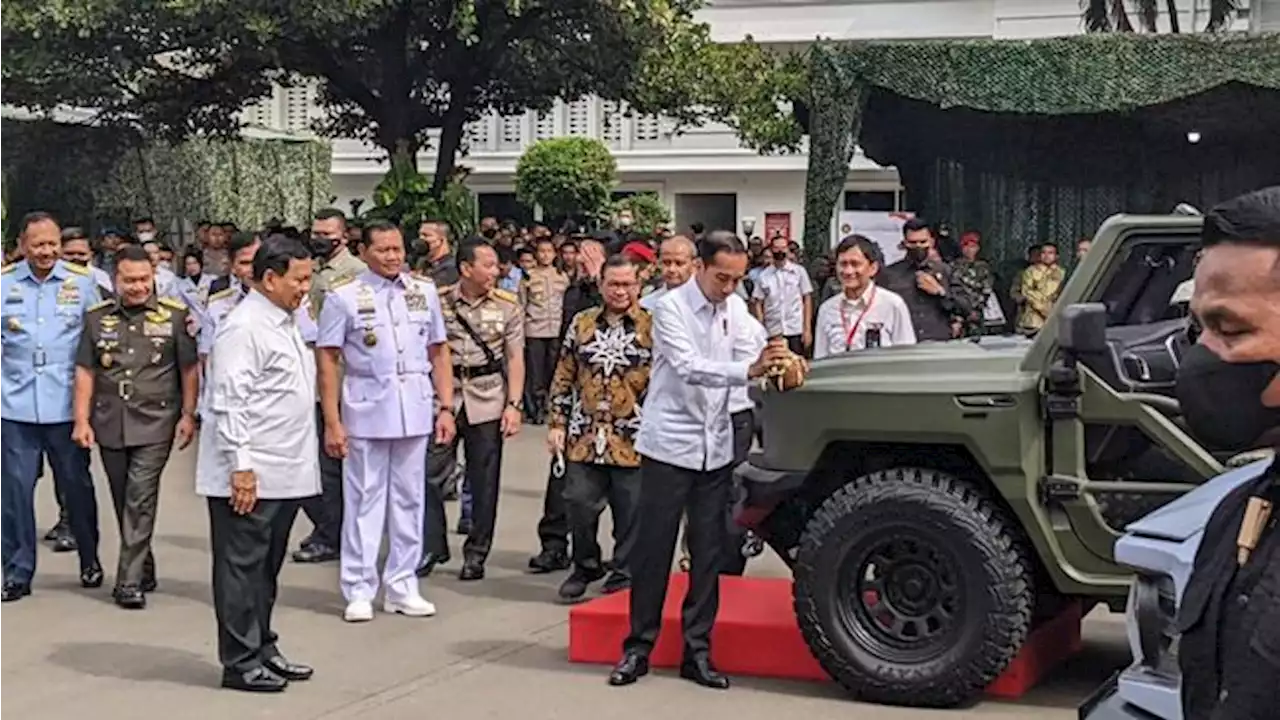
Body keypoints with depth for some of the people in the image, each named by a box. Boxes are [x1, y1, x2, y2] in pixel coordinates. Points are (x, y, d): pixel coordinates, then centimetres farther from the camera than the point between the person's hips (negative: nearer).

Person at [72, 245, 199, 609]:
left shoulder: (174, 315, -1)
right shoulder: (97, 317, 6)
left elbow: (190, 369, 2)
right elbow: (85, 372, 8)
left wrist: (188, 415, -3)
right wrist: (81, 420, 2)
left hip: (154, 422, -3)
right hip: (109, 423, 3)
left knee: (141, 500, -9)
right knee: (123, 502, 12)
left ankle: (130, 580, -6)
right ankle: (142, 566, 28)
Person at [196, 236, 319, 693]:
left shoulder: (285, 323, 16)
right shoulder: (244, 328, -15)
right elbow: (229, 402, -19)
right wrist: (241, 467, -21)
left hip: (285, 473, 10)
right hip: (251, 477, -10)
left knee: (267, 567, 18)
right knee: (242, 568, 0)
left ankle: (263, 650, 28)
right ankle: (240, 663, 6)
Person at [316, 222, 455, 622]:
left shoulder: (424, 292, 8)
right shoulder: (343, 297, -3)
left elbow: (438, 353, 12)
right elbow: (327, 360, -4)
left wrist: (446, 408, 6)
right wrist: (332, 422, -8)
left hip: (415, 412, 4)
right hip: (366, 412, -3)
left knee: (409, 499, 9)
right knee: (363, 500, 2)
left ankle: (402, 586, 19)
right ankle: (359, 590, 10)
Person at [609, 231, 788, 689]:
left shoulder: (735, 309, 8)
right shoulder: (671, 308, -11)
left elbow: (749, 364, 2)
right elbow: (689, 368, -23)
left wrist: (774, 369, -20)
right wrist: (750, 369, -34)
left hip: (715, 447, 5)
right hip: (669, 444, -5)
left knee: (709, 552, 7)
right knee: (653, 548, 0)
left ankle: (697, 651, 15)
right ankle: (638, 648, 11)